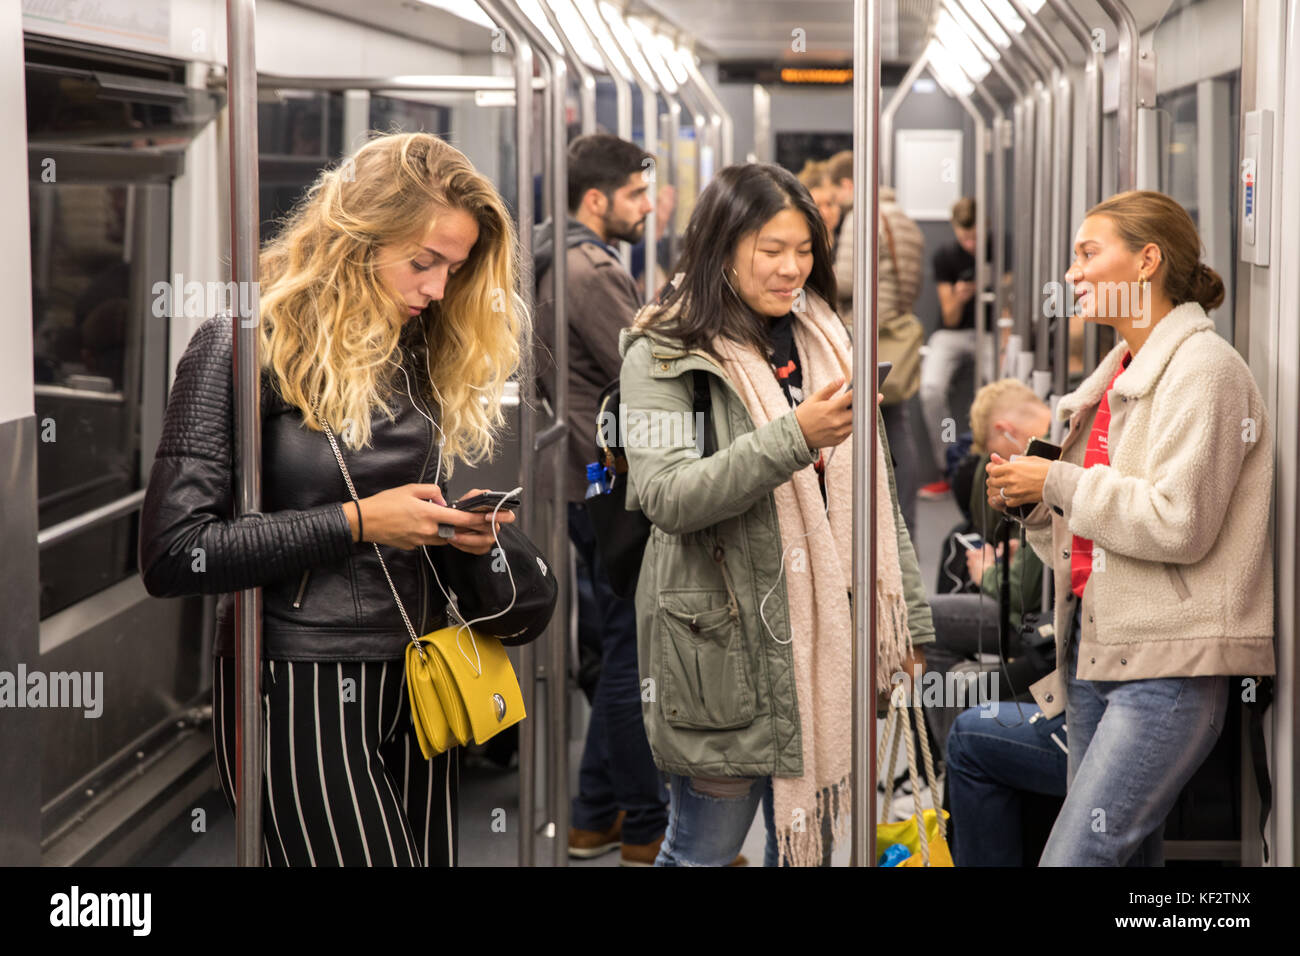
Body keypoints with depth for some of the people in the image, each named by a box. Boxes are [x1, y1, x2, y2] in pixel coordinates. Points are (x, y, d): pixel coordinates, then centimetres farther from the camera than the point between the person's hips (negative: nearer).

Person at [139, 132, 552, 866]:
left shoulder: (431, 355, 11)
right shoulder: (244, 347, -9)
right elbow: (173, 554, -15)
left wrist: (468, 529, -2)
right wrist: (355, 523, -14)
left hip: (417, 691, 7)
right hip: (302, 695, -6)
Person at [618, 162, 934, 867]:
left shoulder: (824, 342, 12)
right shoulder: (664, 353, -7)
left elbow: (873, 491, 16)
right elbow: (664, 496, -21)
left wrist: (907, 620, 13)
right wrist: (794, 437, -29)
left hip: (827, 636, 6)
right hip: (727, 644, -6)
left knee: (811, 842, 13)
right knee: (706, 847, 3)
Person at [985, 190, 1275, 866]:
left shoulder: (1203, 368, -8)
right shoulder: (1116, 376, 18)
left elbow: (1179, 524, -18)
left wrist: (1060, 483, -10)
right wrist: (1030, 501, 4)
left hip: (1170, 666, -9)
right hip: (1093, 647, 9)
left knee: (1072, 857, -15)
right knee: (1129, 858, 10)